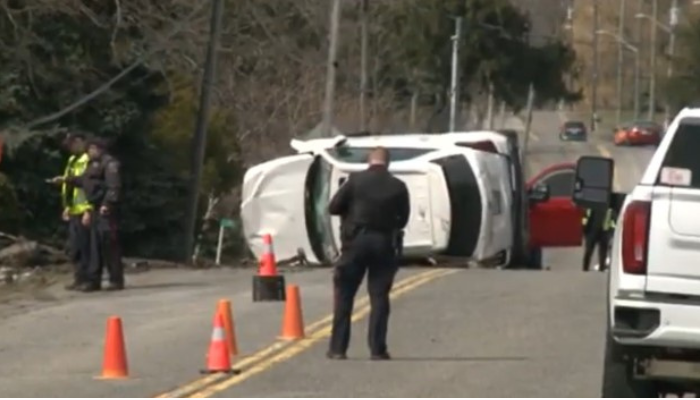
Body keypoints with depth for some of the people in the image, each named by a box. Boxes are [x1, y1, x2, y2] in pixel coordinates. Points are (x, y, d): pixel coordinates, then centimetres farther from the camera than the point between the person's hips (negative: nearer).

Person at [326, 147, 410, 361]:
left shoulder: (356, 180, -6)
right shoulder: (398, 187, -1)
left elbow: (333, 207, -3)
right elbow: (403, 219, 5)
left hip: (356, 241, -1)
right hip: (385, 244, 1)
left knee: (344, 295, 7)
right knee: (379, 297, 6)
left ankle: (338, 348, 4)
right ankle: (377, 349, 2)